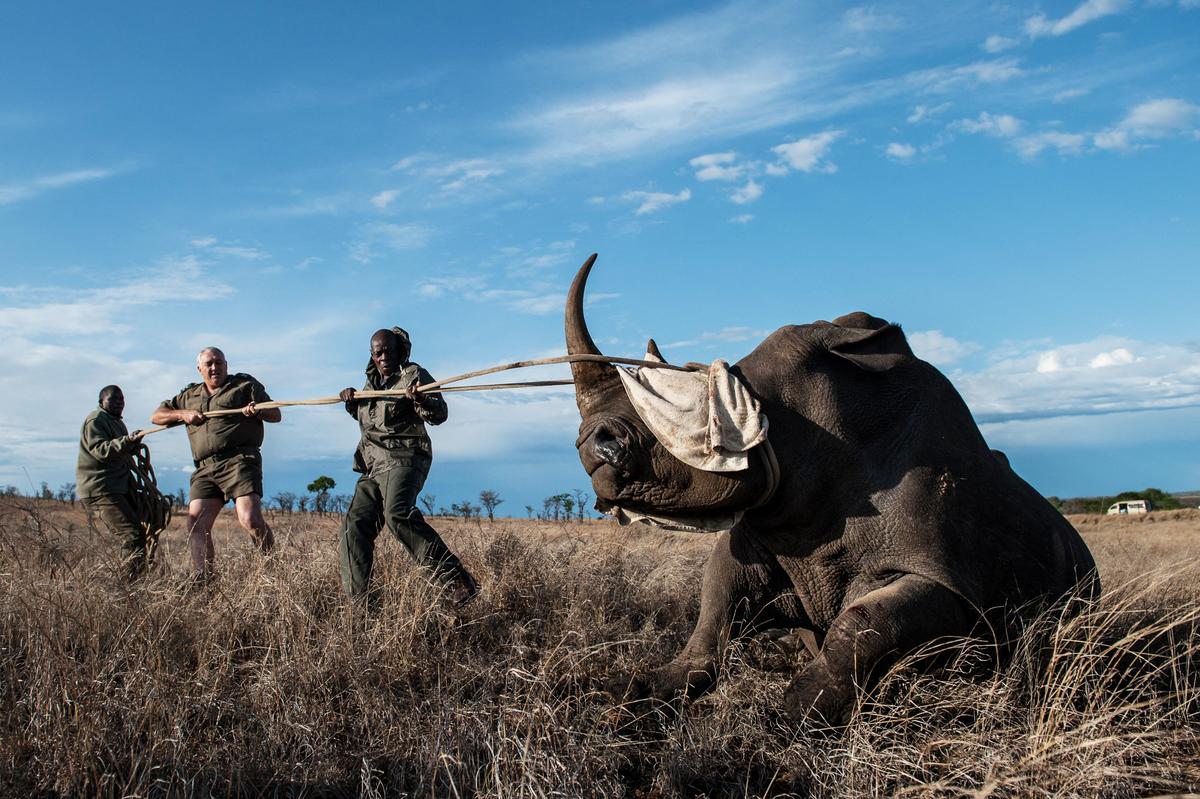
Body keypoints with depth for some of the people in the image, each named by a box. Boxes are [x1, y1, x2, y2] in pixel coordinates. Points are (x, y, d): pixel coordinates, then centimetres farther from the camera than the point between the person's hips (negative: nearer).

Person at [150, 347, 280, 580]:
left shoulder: (245, 384, 13)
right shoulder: (189, 395, 26)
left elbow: (276, 415, 10)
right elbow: (156, 416, 26)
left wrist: (258, 411, -13)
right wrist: (182, 414, 7)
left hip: (239, 460, -5)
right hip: (205, 468, 5)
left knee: (250, 519, -21)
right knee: (196, 523, -8)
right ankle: (203, 580, -5)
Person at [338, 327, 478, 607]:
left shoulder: (413, 374, -1)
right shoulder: (372, 380, 21)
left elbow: (439, 415, -10)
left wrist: (420, 399, -31)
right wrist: (351, 402, 15)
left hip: (403, 459, -8)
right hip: (374, 466, 8)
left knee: (398, 514, -31)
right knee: (355, 525, 1)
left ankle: (455, 580, -34)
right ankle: (358, 599, 11)